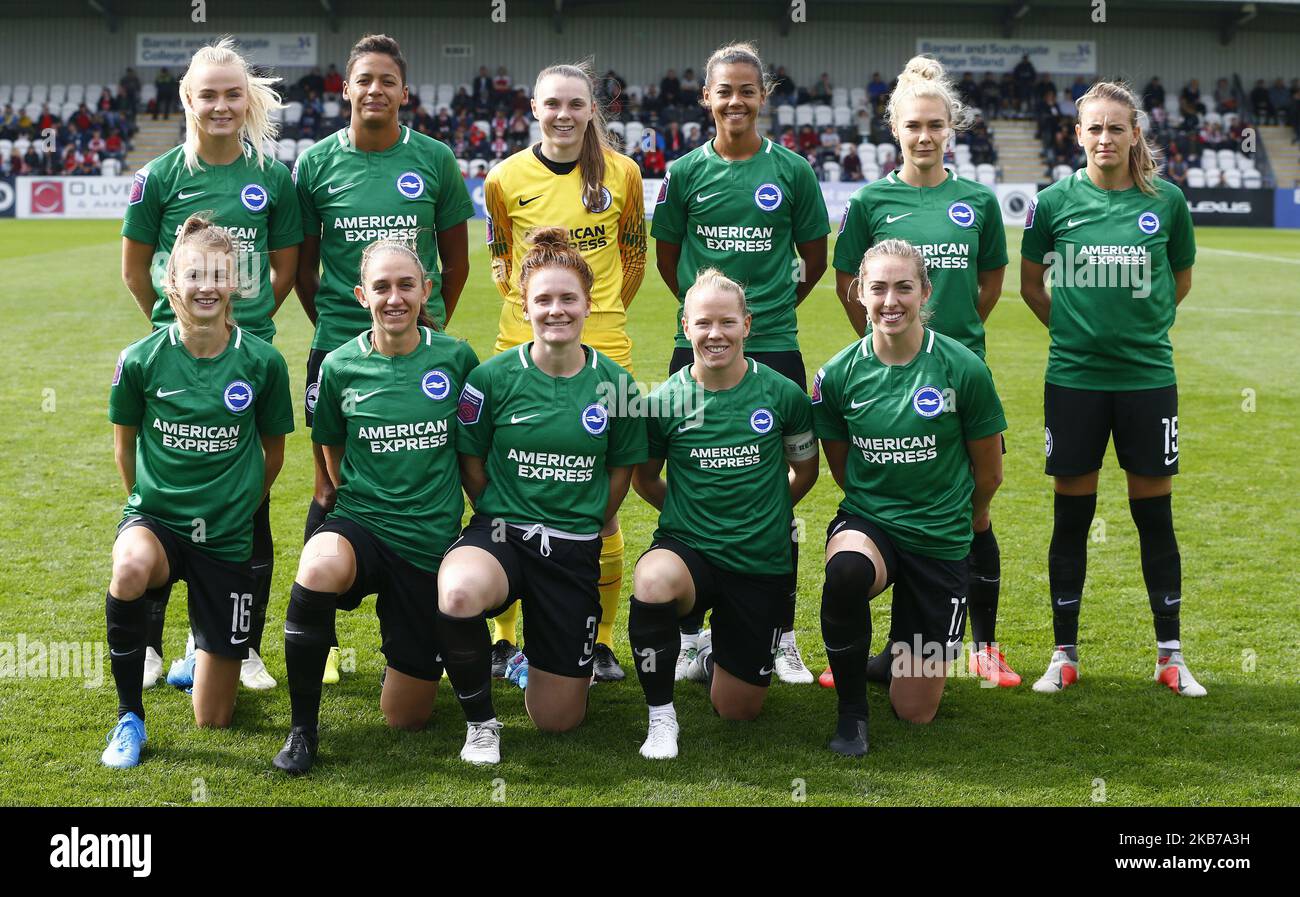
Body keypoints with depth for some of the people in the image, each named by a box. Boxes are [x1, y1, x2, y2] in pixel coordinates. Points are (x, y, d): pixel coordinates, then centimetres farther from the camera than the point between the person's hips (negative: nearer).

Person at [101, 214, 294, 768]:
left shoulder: (262, 362, -9)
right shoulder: (140, 360, -9)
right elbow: (124, 443, 9)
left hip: (227, 535, 1)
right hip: (154, 518, -1)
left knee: (214, 719, 4)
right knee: (132, 569, -41)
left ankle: (208, 644, 41)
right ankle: (129, 716, -19)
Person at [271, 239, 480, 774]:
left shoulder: (456, 357, -4)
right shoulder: (340, 367, -4)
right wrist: (371, 505, 11)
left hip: (431, 543, 1)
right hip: (360, 527, -1)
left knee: (406, 717, 3)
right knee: (319, 567, -40)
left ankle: (408, 653, 40)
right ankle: (303, 727, -21)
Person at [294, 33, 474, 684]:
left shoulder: (435, 161, 2)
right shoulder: (316, 164, 2)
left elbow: (456, 261, 10)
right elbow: (304, 264, 11)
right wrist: (331, 324, 11)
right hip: (338, 345, 0)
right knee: (332, 487, 3)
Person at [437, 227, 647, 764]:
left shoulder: (614, 384, -2)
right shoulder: (492, 377, -6)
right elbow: (471, 462, 5)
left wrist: (584, 529, 12)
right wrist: (502, 521, 6)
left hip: (575, 549, 2)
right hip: (500, 532, -1)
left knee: (558, 719, 5)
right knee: (458, 594, -41)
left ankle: (564, 653, 43)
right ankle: (480, 720, -12)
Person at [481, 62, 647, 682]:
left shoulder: (621, 174, 3)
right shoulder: (506, 179, 3)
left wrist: (601, 311, 11)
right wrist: (529, 301, 6)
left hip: (602, 349, 0)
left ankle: (601, 640, 12)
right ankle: (504, 636, 14)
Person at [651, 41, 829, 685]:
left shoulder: (792, 171, 3)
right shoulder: (686, 172, 4)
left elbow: (815, 259, 11)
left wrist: (772, 307, 12)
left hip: (774, 349, 0)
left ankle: (783, 638, 13)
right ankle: (688, 636, 14)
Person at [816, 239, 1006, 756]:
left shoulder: (963, 369, -12)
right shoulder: (838, 375, -8)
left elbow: (989, 469, 4)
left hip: (940, 537, 0)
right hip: (867, 522, 0)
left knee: (915, 711, 2)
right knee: (846, 571, -40)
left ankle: (908, 651, 40)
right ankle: (851, 709, -16)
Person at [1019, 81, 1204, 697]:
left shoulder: (1166, 202, -1)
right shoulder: (1055, 201, -1)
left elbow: (1180, 281, 14)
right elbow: (1031, 284, 10)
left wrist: (1139, 327, 12)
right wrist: (1075, 328, 7)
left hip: (1148, 376, 0)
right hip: (1073, 379, 0)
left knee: (1155, 514, 6)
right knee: (1072, 515, 6)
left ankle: (1170, 654, 18)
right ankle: (1064, 655, 17)